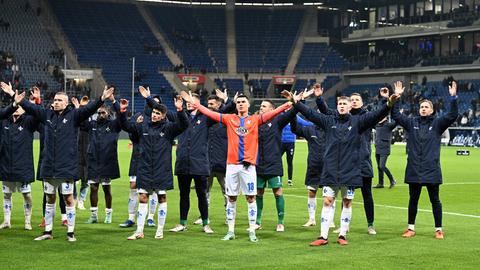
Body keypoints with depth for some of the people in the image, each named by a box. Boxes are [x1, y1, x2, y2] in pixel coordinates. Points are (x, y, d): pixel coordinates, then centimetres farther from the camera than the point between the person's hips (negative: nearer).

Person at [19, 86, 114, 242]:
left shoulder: (73, 115, -3)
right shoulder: (47, 114, 8)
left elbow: (89, 109, -16)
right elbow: (29, 107, 16)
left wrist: (101, 99, -30)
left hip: (67, 166, -4)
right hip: (48, 166, 4)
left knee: (68, 198, 1)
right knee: (50, 198, 13)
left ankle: (70, 232, 9)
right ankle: (48, 232, 22)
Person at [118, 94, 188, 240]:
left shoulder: (168, 128, -3)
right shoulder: (143, 126, 5)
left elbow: (183, 125, -16)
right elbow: (126, 125, 9)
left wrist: (180, 110, -32)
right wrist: (122, 111, -7)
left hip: (162, 170, -2)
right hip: (144, 170, 2)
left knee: (162, 198, 6)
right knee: (142, 199, 3)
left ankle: (160, 230, 17)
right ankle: (139, 231, 8)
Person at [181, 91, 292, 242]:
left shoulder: (255, 119, 5)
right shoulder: (229, 119, 10)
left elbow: (272, 114, -6)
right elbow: (210, 113, 7)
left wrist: (288, 105, -18)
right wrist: (195, 104, 2)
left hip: (248, 165, -2)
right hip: (232, 164, 2)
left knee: (251, 198, -1)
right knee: (231, 198, 7)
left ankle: (252, 231, 5)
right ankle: (231, 231, 14)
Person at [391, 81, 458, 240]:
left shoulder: (437, 124, 3)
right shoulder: (412, 123, 8)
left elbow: (453, 115, -9)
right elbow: (395, 115, 2)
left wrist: (453, 97, -20)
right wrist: (396, 97, -6)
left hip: (431, 170, -2)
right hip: (414, 170, 2)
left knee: (435, 200, 4)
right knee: (413, 200, 10)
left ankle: (438, 229, 13)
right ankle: (411, 228, 19)